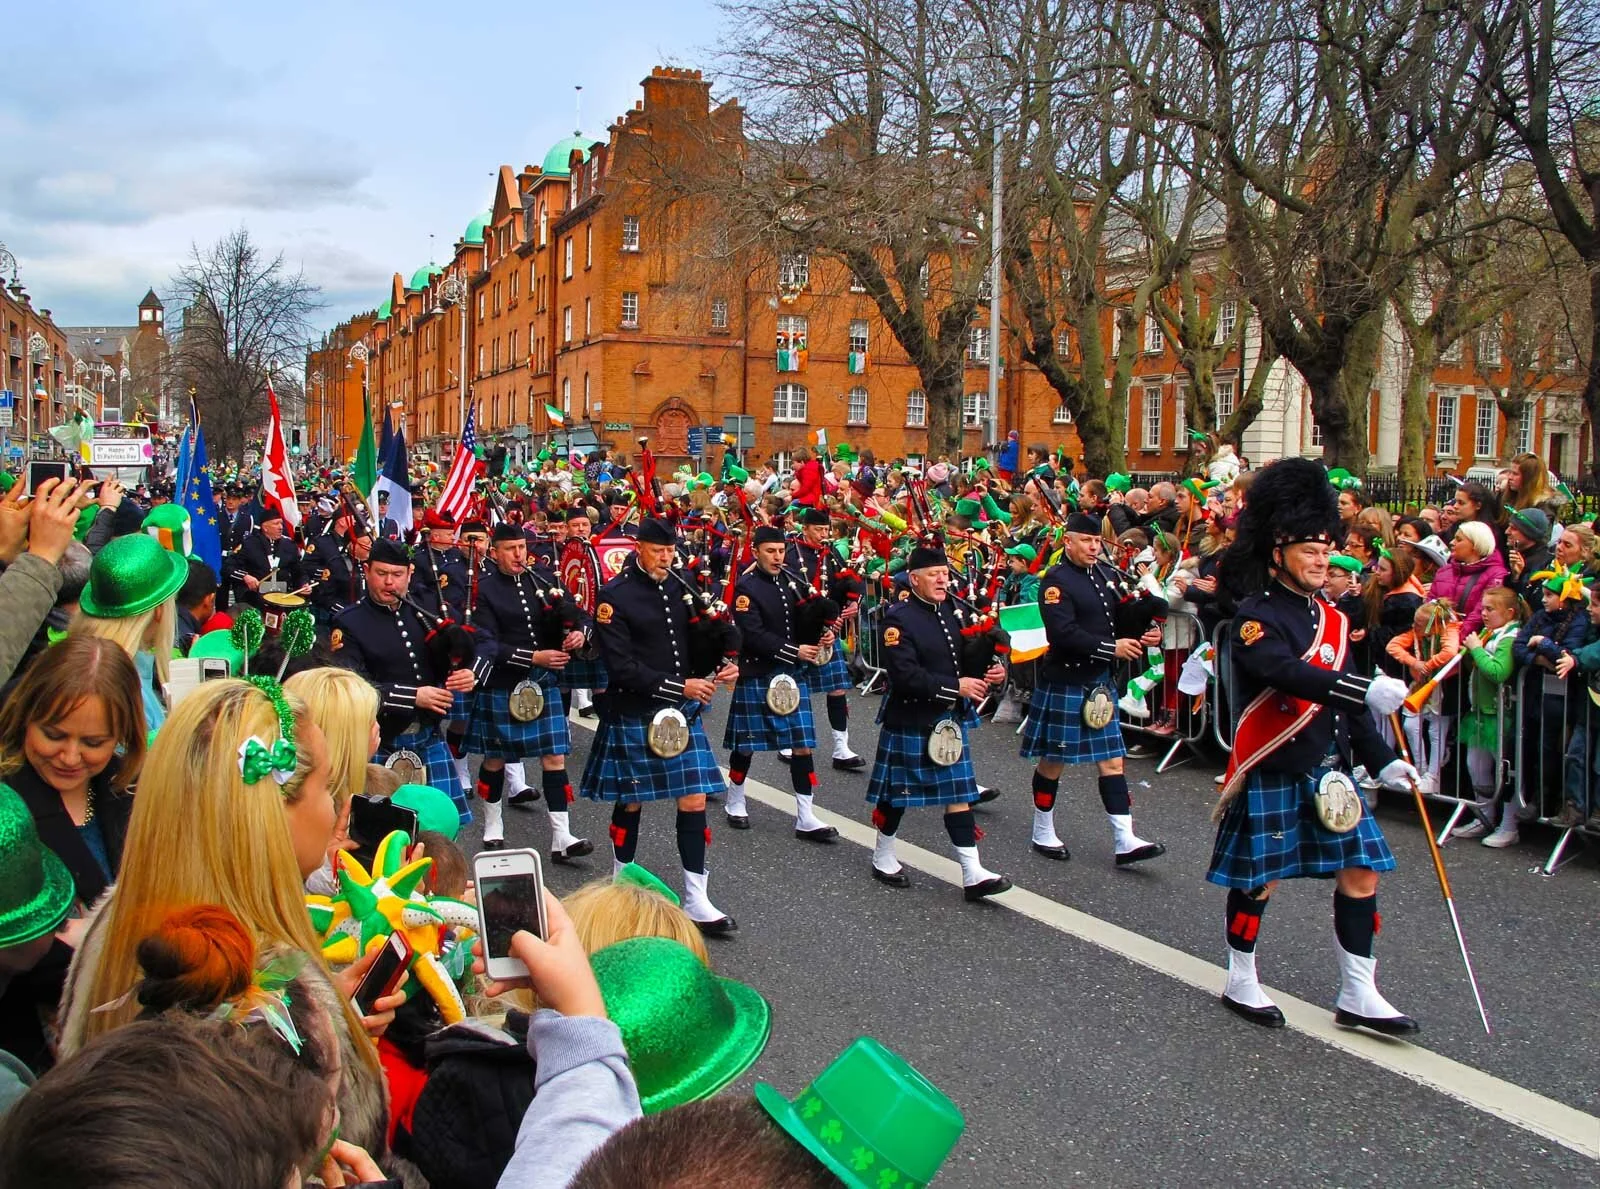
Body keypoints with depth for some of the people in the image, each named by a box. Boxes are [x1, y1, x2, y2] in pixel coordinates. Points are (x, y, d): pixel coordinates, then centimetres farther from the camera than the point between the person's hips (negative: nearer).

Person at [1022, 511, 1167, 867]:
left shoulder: (1106, 574, 9)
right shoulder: (1056, 581, -14)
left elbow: (1122, 618, 16)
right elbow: (1063, 633, -25)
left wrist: (1144, 637, -5)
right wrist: (1111, 648, -25)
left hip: (1100, 682, 7)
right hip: (1064, 684, -7)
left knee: (1112, 760, 4)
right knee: (1053, 761, 6)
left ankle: (1124, 841, 5)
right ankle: (1043, 833, 21)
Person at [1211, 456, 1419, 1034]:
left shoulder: (1331, 618, 12)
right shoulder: (1256, 616, -14)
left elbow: (1342, 702, 17)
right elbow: (1288, 675, -33)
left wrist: (1382, 759, 11)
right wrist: (1367, 689, -43)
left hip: (1329, 770, 8)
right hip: (1272, 772, -7)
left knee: (1360, 873, 6)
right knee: (1258, 879, 4)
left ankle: (1358, 995, 18)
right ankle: (1241, 983, 23)